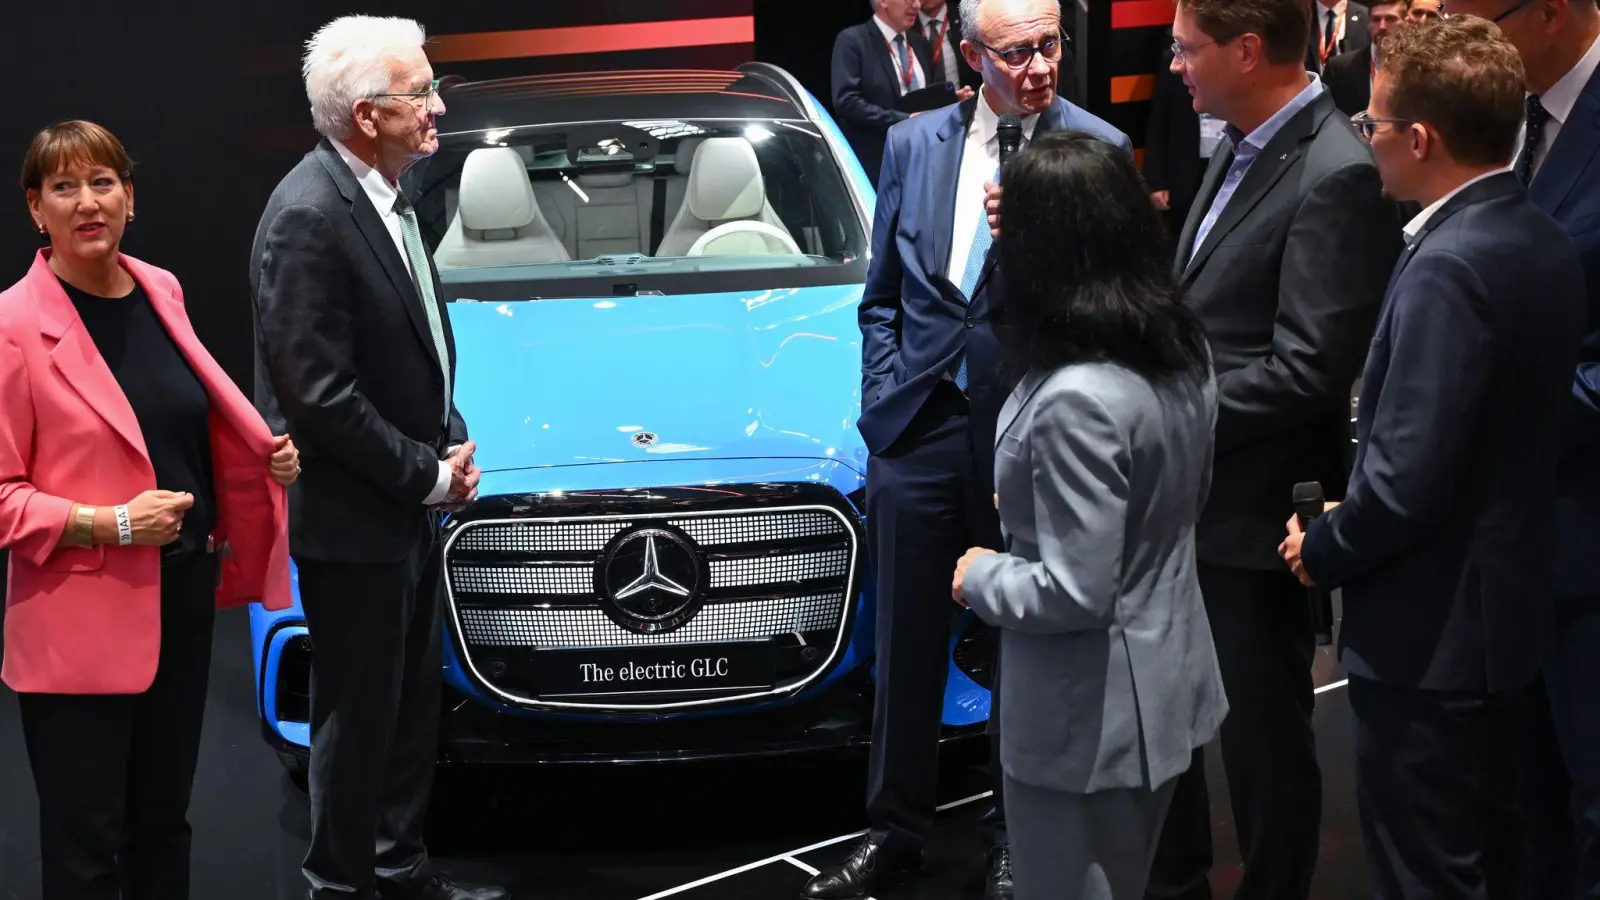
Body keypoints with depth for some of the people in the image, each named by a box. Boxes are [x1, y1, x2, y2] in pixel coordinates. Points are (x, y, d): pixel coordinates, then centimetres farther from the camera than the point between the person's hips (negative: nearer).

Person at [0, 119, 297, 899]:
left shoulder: (160, 293, 6)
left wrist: (268, 455, 2)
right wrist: (112, 524, -22)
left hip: (182, 596, 6)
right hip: (79, 621, -6)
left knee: (162, 820, 19)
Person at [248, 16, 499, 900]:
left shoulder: (385, 197, 6)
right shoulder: (309, 217, -22)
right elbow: (320, 396, -24)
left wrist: (449, 442, 3)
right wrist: (429, 475, -16)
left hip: (411, 507, 9)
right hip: (352, 524, -9)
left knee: (411, 706, 19)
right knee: (357, 719, 5)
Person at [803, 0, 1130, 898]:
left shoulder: (1097, 150, -7)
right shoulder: (914, 144, 5)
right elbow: (883, 295, 11)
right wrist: (883, 400, 3)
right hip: (919, 428, 3)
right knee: (908, 640, 11)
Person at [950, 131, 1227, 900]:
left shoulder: (1076, 400, -28)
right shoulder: (1182, 354, -2)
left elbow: (1073, 594, -26)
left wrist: (980, 576, -8)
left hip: (1087, 718, -8)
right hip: (1164, 684, 8)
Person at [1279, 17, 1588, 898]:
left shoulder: (1448, 266, -24)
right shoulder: (1539, 239, 4)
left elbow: (1406, 480, -27)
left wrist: (1323, 550, -8)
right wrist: (1346, 531, 13)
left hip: (1429, 632, -9)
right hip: (1504, 607, 9)